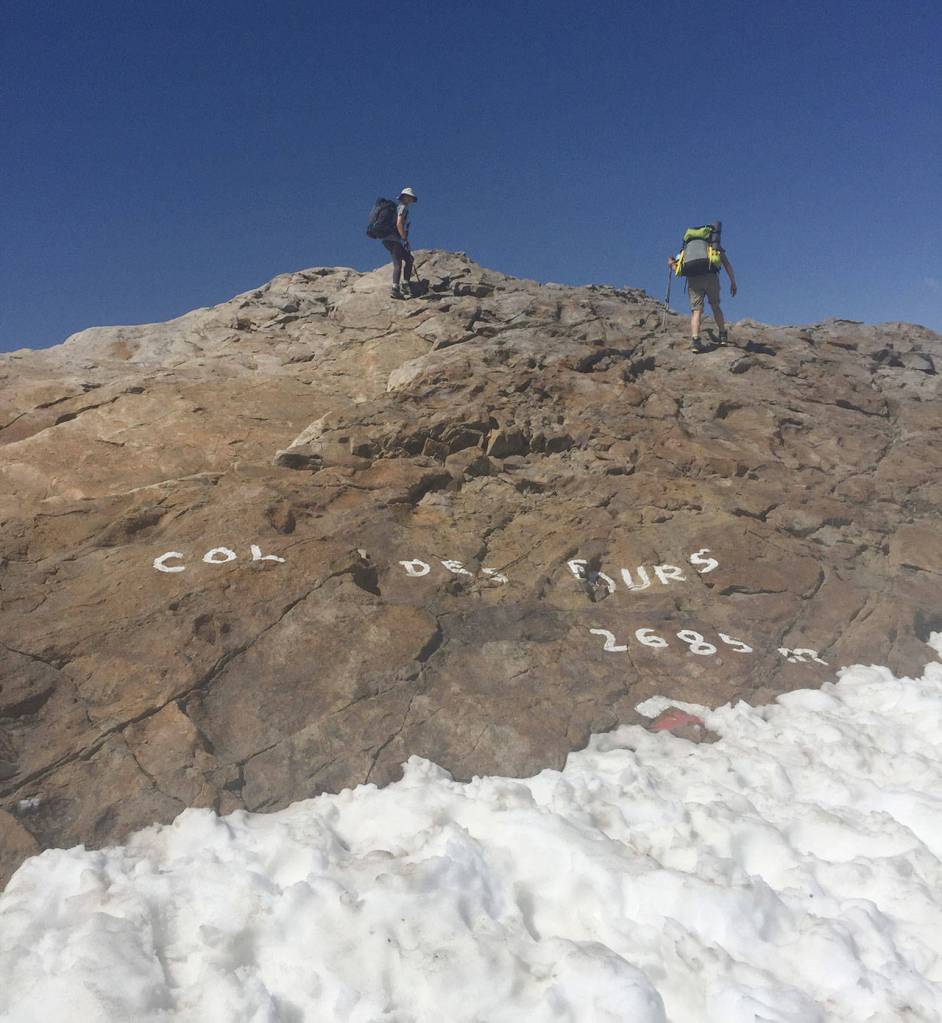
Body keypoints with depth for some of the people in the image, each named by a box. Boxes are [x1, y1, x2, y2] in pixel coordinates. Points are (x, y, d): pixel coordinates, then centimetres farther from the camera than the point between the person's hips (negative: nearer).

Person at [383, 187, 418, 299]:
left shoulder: (397, 208, 24)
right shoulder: (403, 207, -4)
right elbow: (399, 224, -19)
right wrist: (405, 238, -12)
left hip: (388, 240, 9)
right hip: (393, 240, -9)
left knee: (409, 259, 14)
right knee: (398, 263, -13)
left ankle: (405, 284, 10)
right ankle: (395, 289, -21)